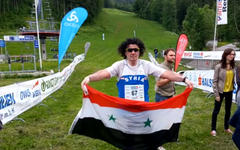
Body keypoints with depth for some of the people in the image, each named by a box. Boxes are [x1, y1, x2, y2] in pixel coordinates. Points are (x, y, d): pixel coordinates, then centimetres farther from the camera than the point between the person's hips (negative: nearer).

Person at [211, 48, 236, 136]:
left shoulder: (233, 66, 1)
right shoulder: (219, 66, -13)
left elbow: (233, 79, 9)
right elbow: (215, 81, -12)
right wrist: (216, 94, -13)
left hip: (229, 92, 5)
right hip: (221, 92, -5)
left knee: (228, 111, 16)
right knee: (216, 111, 7)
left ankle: (226, 127, 35)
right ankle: (213, 129, 21)